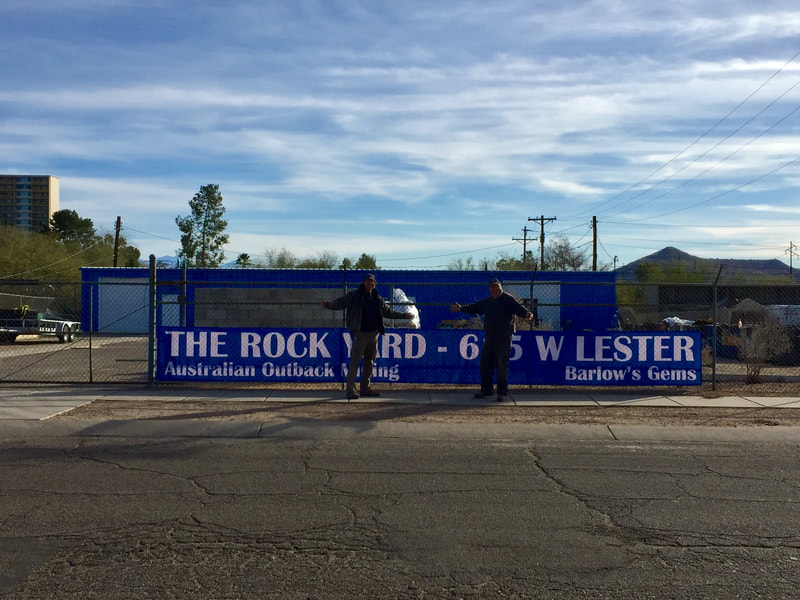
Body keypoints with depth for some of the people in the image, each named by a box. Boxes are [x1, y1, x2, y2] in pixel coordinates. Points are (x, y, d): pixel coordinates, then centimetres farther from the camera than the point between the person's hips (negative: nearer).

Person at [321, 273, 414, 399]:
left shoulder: (378, 299, 15)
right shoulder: (354, 296, 0)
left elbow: (388, 312, 27)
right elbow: (340, 303, -9)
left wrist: (403, 315, 29)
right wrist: (328, 304, -28)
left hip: (373, 334, 6)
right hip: (360, 333, -6)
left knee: (369, 361, 12)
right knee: (355, 361, -8)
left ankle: (366, 388, 22)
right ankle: (350, 390, -6)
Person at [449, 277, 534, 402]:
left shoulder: (508, 299, -7)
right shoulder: (488, 301, 16)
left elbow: (518, 308, -22)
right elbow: (475, 307, 28)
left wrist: (527, 314, -42)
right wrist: (461, 308, 32)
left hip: (503, 338, -7)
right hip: (489, 337, 8)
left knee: (501, 366, -3)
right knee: (485, 364, 11)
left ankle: (502, 392, 6)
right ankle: (486, 390, 23)